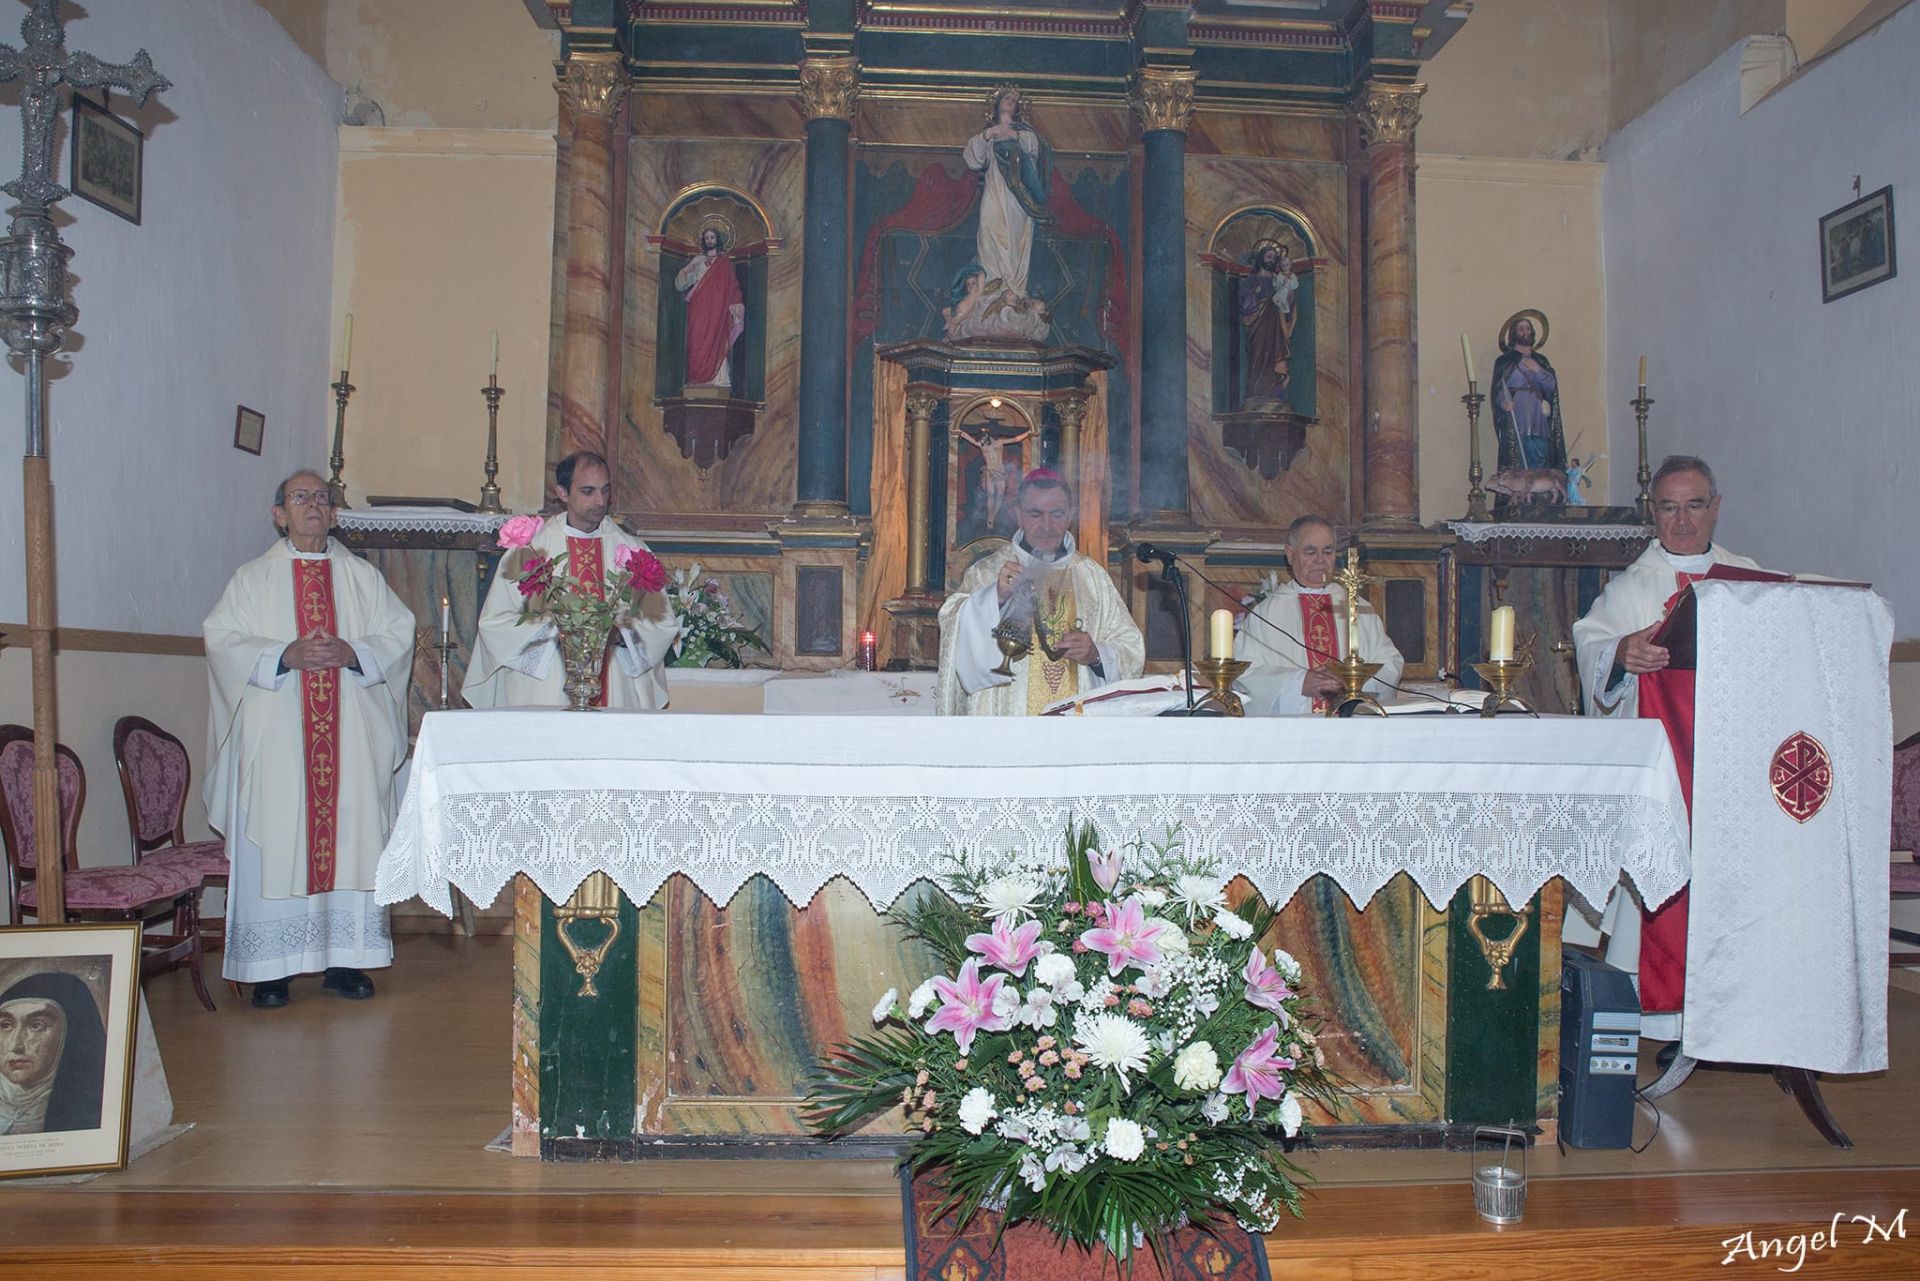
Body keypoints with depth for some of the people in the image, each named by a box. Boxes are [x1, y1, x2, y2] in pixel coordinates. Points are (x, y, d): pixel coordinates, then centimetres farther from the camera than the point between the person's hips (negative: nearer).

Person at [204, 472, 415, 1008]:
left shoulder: (363, 576, 13)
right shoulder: (253, 577, 9)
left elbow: (398, 634, 5)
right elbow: (223, 641, -1)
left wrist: (352, 653, -12)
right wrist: (285, 654, -16)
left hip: (351, 735, 2)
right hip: (276, 736, -1)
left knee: (349, 838, 0)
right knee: (277, 841, -3)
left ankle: (345, 957, 8)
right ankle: (271, 967, 3)